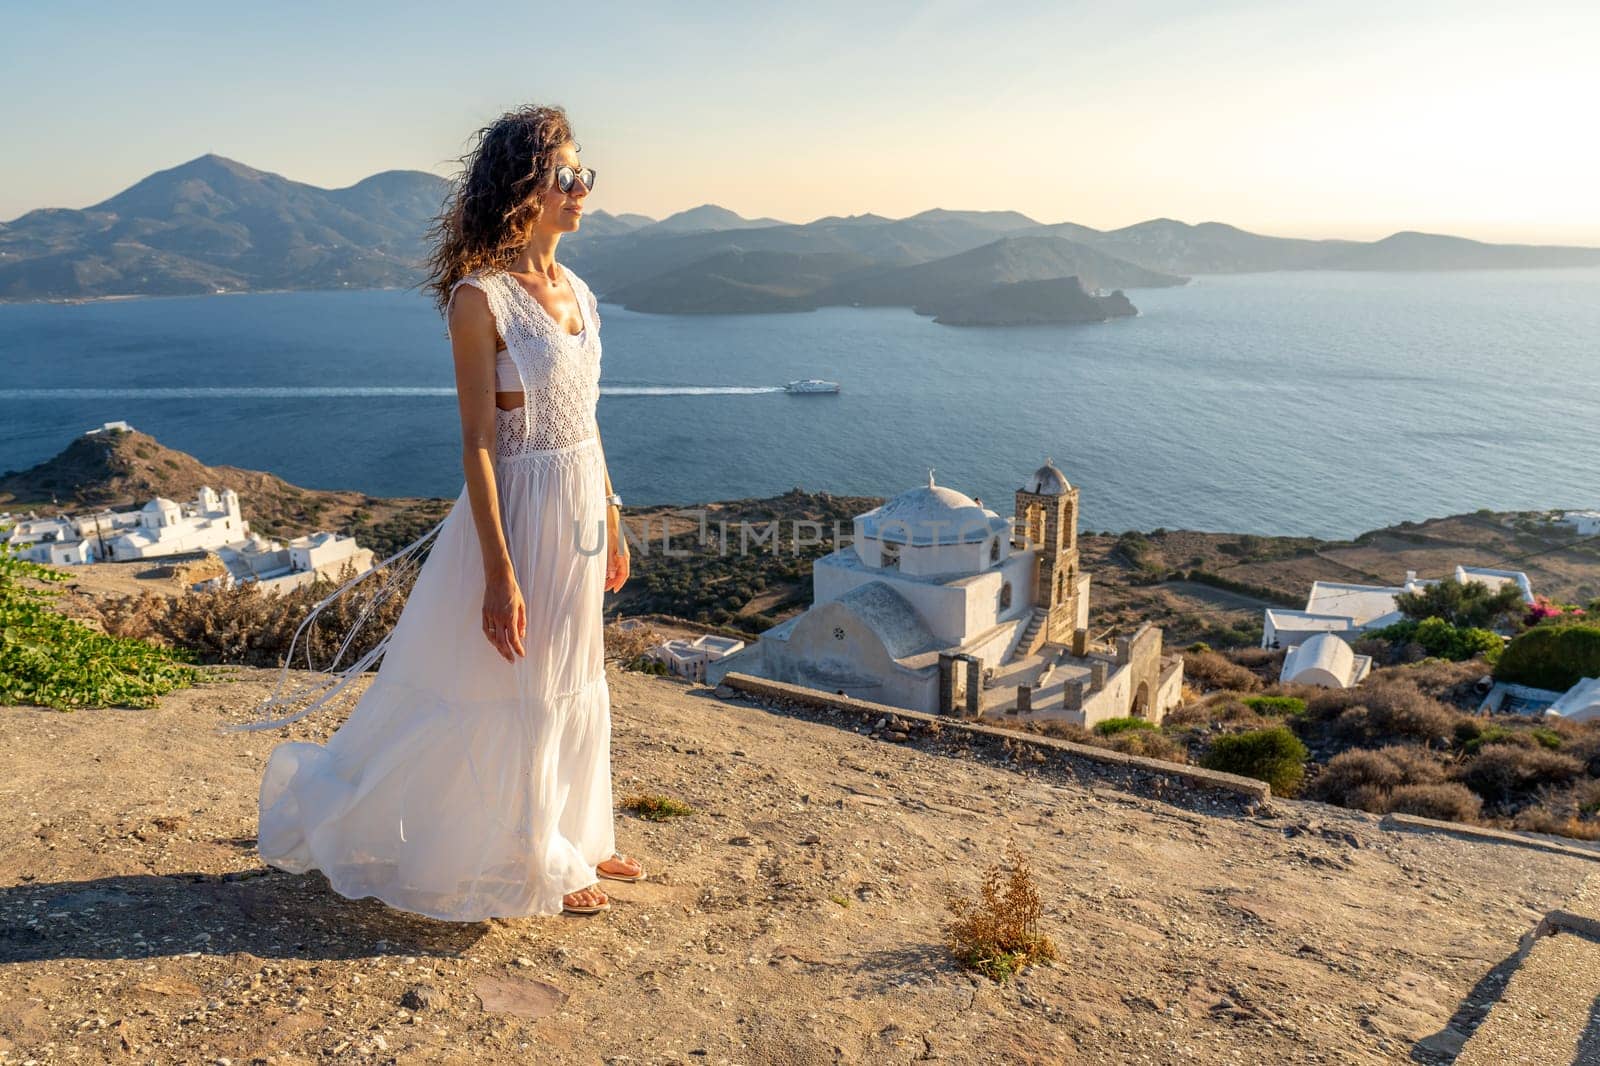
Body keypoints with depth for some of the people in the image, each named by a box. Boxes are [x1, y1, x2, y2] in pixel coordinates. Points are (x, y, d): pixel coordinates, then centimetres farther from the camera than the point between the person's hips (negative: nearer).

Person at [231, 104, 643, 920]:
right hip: (521, 511, -8)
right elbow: (477, 445, -18)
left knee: (572, 686, 18)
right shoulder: (481, 299, -15)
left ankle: (571, 840, 36)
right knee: (508, 696, 7)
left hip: (581, 508, 8)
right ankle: (523, 863, 27)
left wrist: (611, 524, 16)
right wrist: (501, 573, -20)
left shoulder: (575, 291, 8)